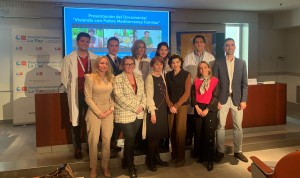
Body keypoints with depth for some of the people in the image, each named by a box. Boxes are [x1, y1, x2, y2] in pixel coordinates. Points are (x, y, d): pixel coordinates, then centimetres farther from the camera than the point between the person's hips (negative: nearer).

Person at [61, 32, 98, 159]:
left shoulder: (95, 58, 4)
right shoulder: (69, 59, 0)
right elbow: (65, 78, 3)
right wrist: (72, 91, 2)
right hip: (76, 95, -1)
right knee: (76, 122, 7)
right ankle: (77, 149, 20)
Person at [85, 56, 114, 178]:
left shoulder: (111, 78, 7)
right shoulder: (90, 77, -5)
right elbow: (88, 98, -8)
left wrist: (111, 109, -7)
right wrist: (99, 112, -12)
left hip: (108, 112, 3)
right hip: (94, 112, -3)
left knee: (107, 141, 7)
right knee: (94, 141, 3)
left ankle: (105, 166, 22)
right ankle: (93, 168, 18)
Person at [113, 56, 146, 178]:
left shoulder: (139, 78, 11)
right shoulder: (118, 79, -7)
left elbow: (143, 94, 10)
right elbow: (119, 97, -16)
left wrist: (142, 106, -8)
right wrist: (134, 108, -16)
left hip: (138, 114, 5)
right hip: (125, 115, -5)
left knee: (131, 139, 11)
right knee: (130, 139, -1)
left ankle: (126, 161, 31)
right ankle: (130, 166, 17)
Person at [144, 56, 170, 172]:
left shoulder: (162, 76, 10)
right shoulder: (150, 77, -11)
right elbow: (149, 96, -14)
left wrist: (168, 105, 6)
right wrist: (152, 112, -16)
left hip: (163, 108, 7)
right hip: (154, 109, -7)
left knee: (159, 134, 13)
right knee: (153, 135, 0)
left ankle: (157, 157, 25)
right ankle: (150, 160, 13)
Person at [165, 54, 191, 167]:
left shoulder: (186, 75, -2)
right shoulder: (168, 75, 9)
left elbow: (187, 93, -7)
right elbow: (166, 91, 7)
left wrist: (176, 106, -11)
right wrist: (170, 105, -7)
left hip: (182, 105, -3)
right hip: (170, 106, 4)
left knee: (180, 131, -6)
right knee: (171, 131, 4)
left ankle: (181, 158, 5)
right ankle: (174, 155, 17)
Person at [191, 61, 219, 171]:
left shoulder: (214, 80, -1)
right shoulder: (196, 80, 8)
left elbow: (215, 96, -6)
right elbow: (193, 95, 5)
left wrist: (207, 109, -13)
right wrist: (197, 107, -9)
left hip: (210, 109, -3)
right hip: (198, 109, 3)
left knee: (209, 134, -3)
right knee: (199, 133, 6)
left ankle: (210, 160, 3)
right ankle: (201, 156, 21)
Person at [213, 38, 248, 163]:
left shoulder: (241, 63, 6)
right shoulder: (218, 63, 1)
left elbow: (244, 83, 4)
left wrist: (244, 100, -3)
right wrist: (216, 100, -8)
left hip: (237, 99, 2)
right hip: (222, 99, -1)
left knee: (238, 127, 7)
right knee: (221, 126, 4)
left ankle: (238, 151, 20)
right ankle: (220, 151, 15)